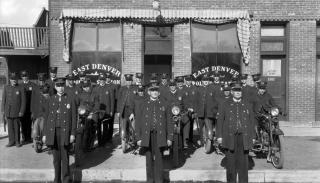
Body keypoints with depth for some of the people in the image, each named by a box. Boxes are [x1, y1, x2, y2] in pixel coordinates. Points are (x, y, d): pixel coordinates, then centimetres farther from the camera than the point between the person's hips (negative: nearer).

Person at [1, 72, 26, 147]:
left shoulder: (21, 88, -3)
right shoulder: (6, 88, 7)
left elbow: (23, 101, -3)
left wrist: (21, 112, -7)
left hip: (17, 112, -3)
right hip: (8, 112, 3)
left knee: (17, 127, 4)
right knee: (10, 127, 7)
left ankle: (17, 141, 15)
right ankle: (11, 141, 17)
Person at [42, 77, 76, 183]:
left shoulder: (70, 100, 2)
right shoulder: (51, 100, 10)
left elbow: (74, 118, 0)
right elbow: (47, 117, 10)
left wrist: (73, 134, -6)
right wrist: (45, 134, 7)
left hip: (64, 132, -2)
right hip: (52, 132, 3)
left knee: (64, 157, -4)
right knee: (56, 157, 8)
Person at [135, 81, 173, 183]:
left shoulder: (164, 104, 7)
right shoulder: (144, 104, 7)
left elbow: (169, 122, 6)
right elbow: (139, 121, 6)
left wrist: (169, 137, 1)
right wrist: (138, 138, 1)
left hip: (159, 135, -1)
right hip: (147, 136, 1)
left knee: (159, 157, -2)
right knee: (149, 158, 6)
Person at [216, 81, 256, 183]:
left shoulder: (247, 105, 11)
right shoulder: (225, 105, 7)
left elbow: (251, 121, 11)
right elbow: (220, 121, 4)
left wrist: (253, 137, 7)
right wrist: (219, 136, -3)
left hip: (244, 137, 1)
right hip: (230, 137, -1)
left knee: (243, 161, 0)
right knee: (231, 161, 2)